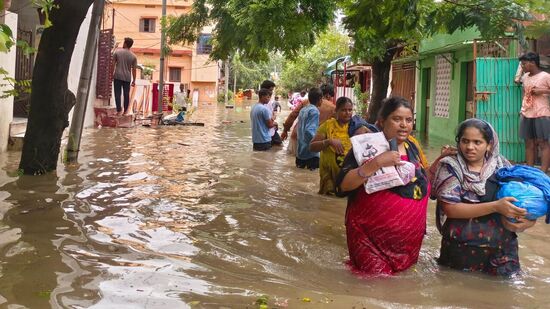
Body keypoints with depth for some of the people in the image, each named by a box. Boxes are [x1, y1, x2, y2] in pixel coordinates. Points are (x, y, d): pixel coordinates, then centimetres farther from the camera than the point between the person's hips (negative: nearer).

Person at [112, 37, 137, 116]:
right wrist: (134, 80, 8)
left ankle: (119, 110, -1)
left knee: (117, 94, 3)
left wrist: (112, 74, 9)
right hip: (127, 78, 1)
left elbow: (113, 64, -1)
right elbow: (134, 69, 0)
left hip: (117, 76, -1)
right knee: (126, 94, 11)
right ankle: (125, 111, 15)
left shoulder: (117, 52, -3)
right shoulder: (133, 56, -1)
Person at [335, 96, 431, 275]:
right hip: (372, 237, -6)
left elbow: (424, 180, 22)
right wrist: (376, 163, -31)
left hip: (410, 237, 6)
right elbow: (342, 185, -22)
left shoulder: (413, 147, 8)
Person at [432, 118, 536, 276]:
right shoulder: (450, 167, -8)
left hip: (503, 251, 3)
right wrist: (495, 207, -24)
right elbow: (450, 208, -17)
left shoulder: (502, 166, 2)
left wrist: (527, 221, -20)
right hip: (461, 250, -2)